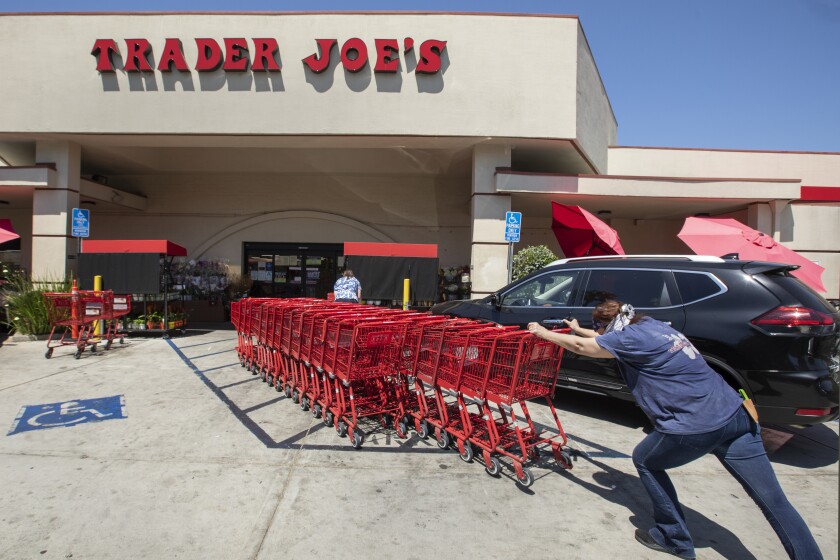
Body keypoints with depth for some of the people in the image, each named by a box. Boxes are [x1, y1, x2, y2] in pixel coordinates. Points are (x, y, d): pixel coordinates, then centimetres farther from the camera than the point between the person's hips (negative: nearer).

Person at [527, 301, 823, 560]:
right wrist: (580, 330, 42)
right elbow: (610, 339, 33)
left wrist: (544, 333, 13)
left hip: (696, 427, -8)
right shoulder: (651, 325, 15)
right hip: (736, 414, 8)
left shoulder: (632, 337, -8)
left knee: (644, 460, 18)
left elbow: (582, 347, 1)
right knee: (774, 501, 10)